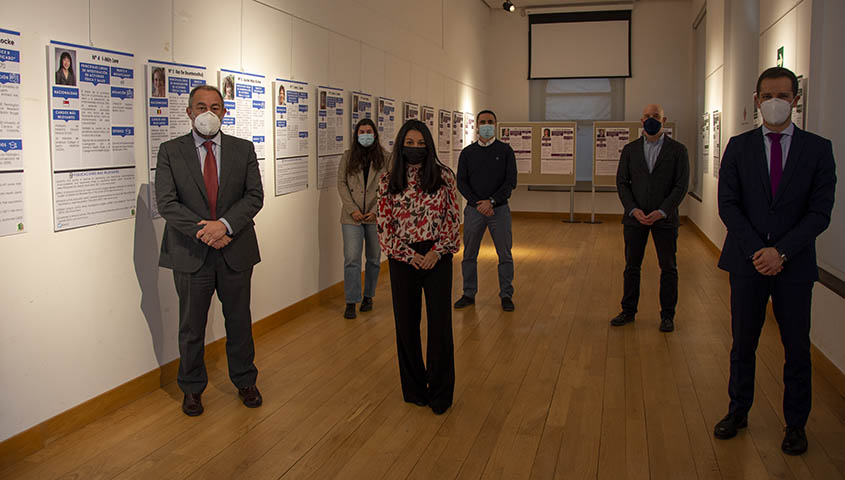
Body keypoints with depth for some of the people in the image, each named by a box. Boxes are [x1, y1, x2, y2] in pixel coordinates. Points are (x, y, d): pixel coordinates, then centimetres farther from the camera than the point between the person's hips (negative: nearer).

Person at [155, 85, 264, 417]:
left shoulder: (243, 149, 5)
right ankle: (192, 388, 31)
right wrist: (202, 231, -17)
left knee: (240, 323, 14)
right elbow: (166, 203, -7)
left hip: (235, 252, 1)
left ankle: (244, 382, 33)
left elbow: (255, 196, -3)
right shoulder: (170, 151, 1)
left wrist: (225, 225, -17)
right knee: (191, 327, 12)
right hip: (191, 254, -1)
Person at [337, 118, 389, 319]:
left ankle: (368, 296, 25)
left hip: (376, 216, 0)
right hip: (352, 217, 0)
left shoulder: (384, 158, 3)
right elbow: (341, 184, 2)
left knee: (374, 259, 9)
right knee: (351, 258, -6)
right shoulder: (347, 157, 6)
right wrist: (352, 209, -8)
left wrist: (376, 211, -9)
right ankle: (351, 302, 1)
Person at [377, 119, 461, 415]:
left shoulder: (443, 176, 0)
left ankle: (440, 392, 17)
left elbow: (453, 218, 0)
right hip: (403, 260, 1)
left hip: (437, 257, -1)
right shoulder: (388, 181, 2)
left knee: (440, 323, 2)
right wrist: (409, 255, -7)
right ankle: (414, 388, 26)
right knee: (406, 324, 8)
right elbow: (385, 225, 0)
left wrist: (437, 252, -10)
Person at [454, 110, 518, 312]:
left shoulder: (505, 150, 2)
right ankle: (469, 294, 17)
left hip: (499, 209, -1)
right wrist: (478, 204, -12)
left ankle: (506, 295, 14)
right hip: (474, 210, 1)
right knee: (469, 255, 6)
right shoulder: (467, 152, 7)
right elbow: (461, 183, 1)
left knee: (505, 255, 3)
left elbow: (511, 181, -4)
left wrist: (491, 201, -15)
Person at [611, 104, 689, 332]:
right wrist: (633, 210, -10)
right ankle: (628, 311, 19)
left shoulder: (678, 150, 0)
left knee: (668, 268, 6)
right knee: (631, 267, 7)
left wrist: (661, 212, -15)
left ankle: (667, 315, 16)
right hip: (635, 217, 2)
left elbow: (681, 186, -5)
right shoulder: (630, 149, 6)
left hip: (664, 218, -2)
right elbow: (621, 182, 4)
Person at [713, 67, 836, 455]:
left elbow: (820, 211, -5)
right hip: (747, 262, 1)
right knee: (743, 343, 11)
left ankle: (795, 423, 26)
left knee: (797, 348, 9)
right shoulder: (739, 147, 3)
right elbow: (728, 205, -2)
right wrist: (756, 250, -12)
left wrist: (781, 251, -15)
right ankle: (738, 411, 28)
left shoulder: (818, 149, 1)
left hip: (794, 265, 0)